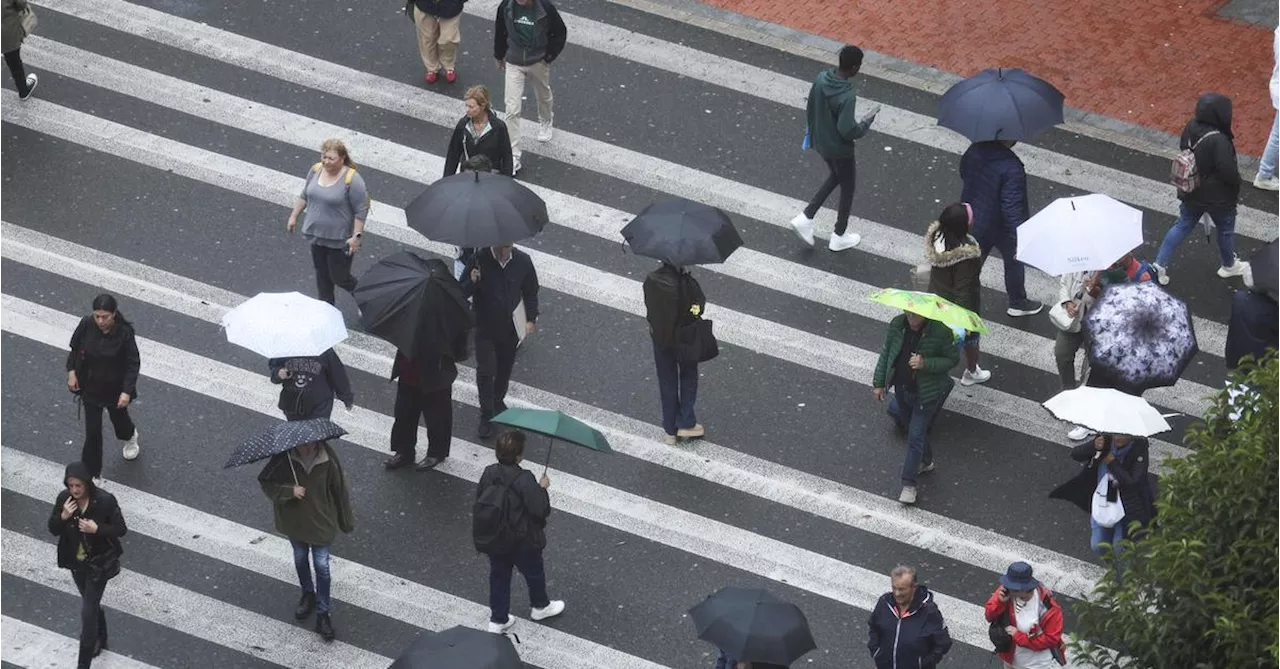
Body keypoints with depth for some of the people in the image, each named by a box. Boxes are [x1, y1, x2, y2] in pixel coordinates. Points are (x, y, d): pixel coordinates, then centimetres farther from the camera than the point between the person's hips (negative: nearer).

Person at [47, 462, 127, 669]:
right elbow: (53, 529, -4)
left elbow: (121, 529, -13)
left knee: (88, 611, -3)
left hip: (99, 563, -4)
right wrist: (63, 517, -25)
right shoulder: (64, 499, -13)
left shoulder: (105, 501, -23)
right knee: (92, 603, 24)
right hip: (76, 562, 4)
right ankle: (100, 639, 50)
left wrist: (97, 529, -29)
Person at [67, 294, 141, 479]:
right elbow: (75, 348, 0)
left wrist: (127, 391, -25)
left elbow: (133, 363, -18)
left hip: (115, 388, -1)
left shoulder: (124, 333, -25)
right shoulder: (87, 325, -19)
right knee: (92, 431, 2)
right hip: (90, 386, 1)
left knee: (118, 416, 27)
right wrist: (71, 371, -3)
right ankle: (92, 473, 15)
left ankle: (130, 437, 63)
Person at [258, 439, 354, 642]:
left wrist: (346, 522, 2)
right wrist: (289, 491, -32)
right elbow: (266, 482, -13)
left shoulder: (327, 459, -22)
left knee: (322, 566, 4)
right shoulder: (283, 458, -23)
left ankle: (323, 613, 18)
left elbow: (339, 489, -9)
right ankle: (308, 594, 50)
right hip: (294, 520, 2)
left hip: (321, 522, -2)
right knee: (300, 560, 23)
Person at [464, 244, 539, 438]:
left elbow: (530, 292, 5)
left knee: (505, 369, 20)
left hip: (510, 327, 3)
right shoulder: (479, 260, -21)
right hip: (485, 327, -3)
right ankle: (486, 416, 10)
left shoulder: (523, 261, -12)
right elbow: (461, 293, -16)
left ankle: (498, 401, 45)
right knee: (485, 371, -3)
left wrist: (531, 319, 2)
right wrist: (471, 282, -37)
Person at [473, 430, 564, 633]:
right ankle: (540, 607, 45)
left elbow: (479, 501, 1)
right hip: (522, 541, -5)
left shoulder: (489, 473, -11)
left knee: (499, 576, 21)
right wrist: (542, 488, -11)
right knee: (534, 572, 22)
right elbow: (540, 510, -27)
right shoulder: (524, 480, -28)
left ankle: (497, 619, 28)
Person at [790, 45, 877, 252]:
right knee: (848, 188, 17)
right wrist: (866, 124, -11)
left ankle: (805, 218, 25)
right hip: (840, 149, -7)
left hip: (820, 142, 7)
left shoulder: (820, 79, -12)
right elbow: (847, 130, -30)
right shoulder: (847, 97, -34)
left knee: (834, 177, 31)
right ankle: (839, 236, 33)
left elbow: (810, 110, 1)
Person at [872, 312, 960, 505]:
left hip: (926, 393, -5)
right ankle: (926, 462, 49)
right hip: (902, 389, 5)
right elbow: (886, 353, 2)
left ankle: (909, 484, 5)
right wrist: (879, 383, 3)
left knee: (915, 436, -3)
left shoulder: (940, 332, -22)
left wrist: (925, 364, -29)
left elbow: (953, 359, -13)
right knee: (911, 428, 23)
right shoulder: (897, 325, -10)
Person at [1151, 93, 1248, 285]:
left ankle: (1160, 264, 20)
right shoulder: (1219, 141, -35)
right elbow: (1229, 172, -28)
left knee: (1182, 226, 22)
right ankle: (1229, 266, 42)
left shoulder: (1190, 128, -12)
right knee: (1226, 230, 20)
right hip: (1218, 197, -6)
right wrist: (1236, 188, -6)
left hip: (1191, 193, 6)